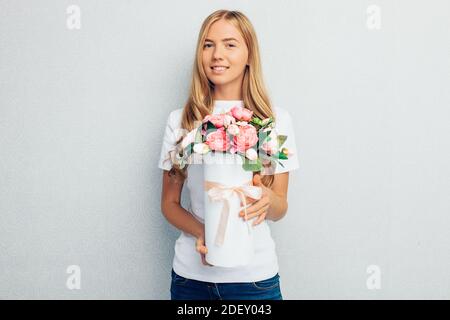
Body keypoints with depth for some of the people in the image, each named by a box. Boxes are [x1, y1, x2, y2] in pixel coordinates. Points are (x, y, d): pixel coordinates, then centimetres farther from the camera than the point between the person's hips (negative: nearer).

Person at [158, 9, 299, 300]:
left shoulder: (276, 120, -5)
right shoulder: (181, 120, -3)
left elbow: (280, 209, 0)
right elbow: (169, 203, 3)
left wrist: (268, 199, -22)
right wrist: (202, 233, -15)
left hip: (254, 275, 0)